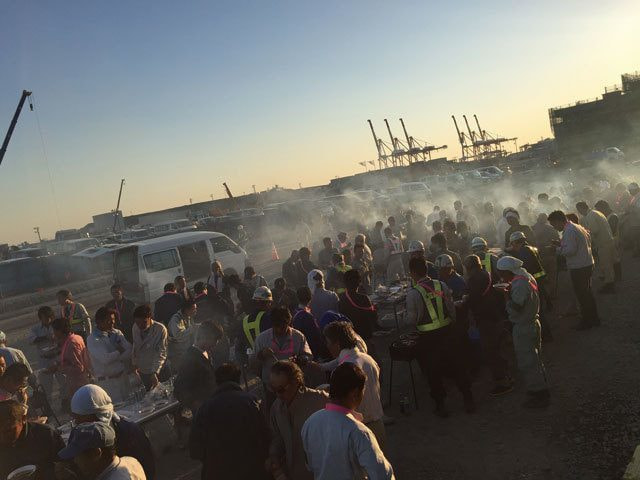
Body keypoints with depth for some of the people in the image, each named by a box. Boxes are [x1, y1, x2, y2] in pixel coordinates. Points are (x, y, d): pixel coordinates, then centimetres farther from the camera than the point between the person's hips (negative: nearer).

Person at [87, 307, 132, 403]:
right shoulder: (92, 339, -11)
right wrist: (119, 352, -7)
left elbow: (130, 351, -3)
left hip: (123, 376, 5)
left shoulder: (117, 333, 5)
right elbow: (105, 359, -21)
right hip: (107, 380, -5)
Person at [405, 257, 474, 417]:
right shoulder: (441, 285, -3)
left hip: (427, 338, -4)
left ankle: (440, 405, 23)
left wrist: (405, 316, 6)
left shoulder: (413, 293, -17)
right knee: (456, 366, 16)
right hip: (446, 332, 4)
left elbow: (412, 319, -14)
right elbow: (452, 309, 4)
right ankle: (468, 400, 26)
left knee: (432, 372, 12)